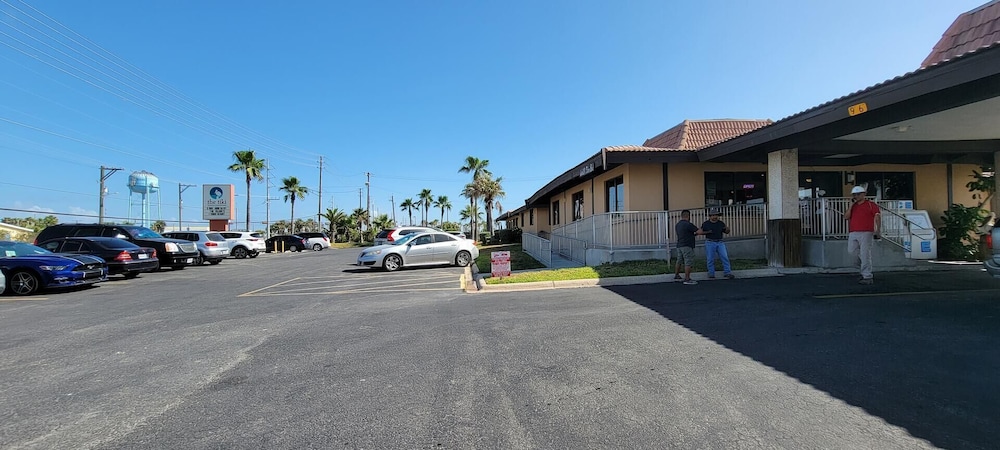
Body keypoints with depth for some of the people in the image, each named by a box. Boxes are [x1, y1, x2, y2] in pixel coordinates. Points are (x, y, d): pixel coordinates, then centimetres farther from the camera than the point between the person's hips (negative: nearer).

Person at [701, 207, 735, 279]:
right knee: (710, 259, 1)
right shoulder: (705, 224, 1)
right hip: (710, 243, -2)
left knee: (725, 257, -6)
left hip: (720, 242, 2)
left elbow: (726, 232, 13)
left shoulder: (721, 223, 8)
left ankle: (727, 272, -2)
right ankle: (711, 274, 9)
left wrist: (727, 229, -9)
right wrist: (707, 232, -12)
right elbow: (701, 232, 5)